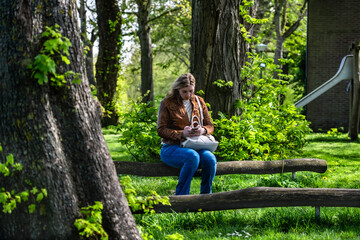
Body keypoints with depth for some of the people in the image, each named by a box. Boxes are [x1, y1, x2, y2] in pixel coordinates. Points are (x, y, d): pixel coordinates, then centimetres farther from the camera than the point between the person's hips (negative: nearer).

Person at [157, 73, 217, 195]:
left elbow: (210, 126, 13)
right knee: (192, 156, -37)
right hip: (171, 147, -4)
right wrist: (182, 133, -21)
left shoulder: (199, 101, 14)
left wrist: (203, 130, -13)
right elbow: (161, 130, -5)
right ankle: (181, 198, -28)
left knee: (210, 158, -30)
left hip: (195, 146, 4)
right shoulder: (167, 103, 1)